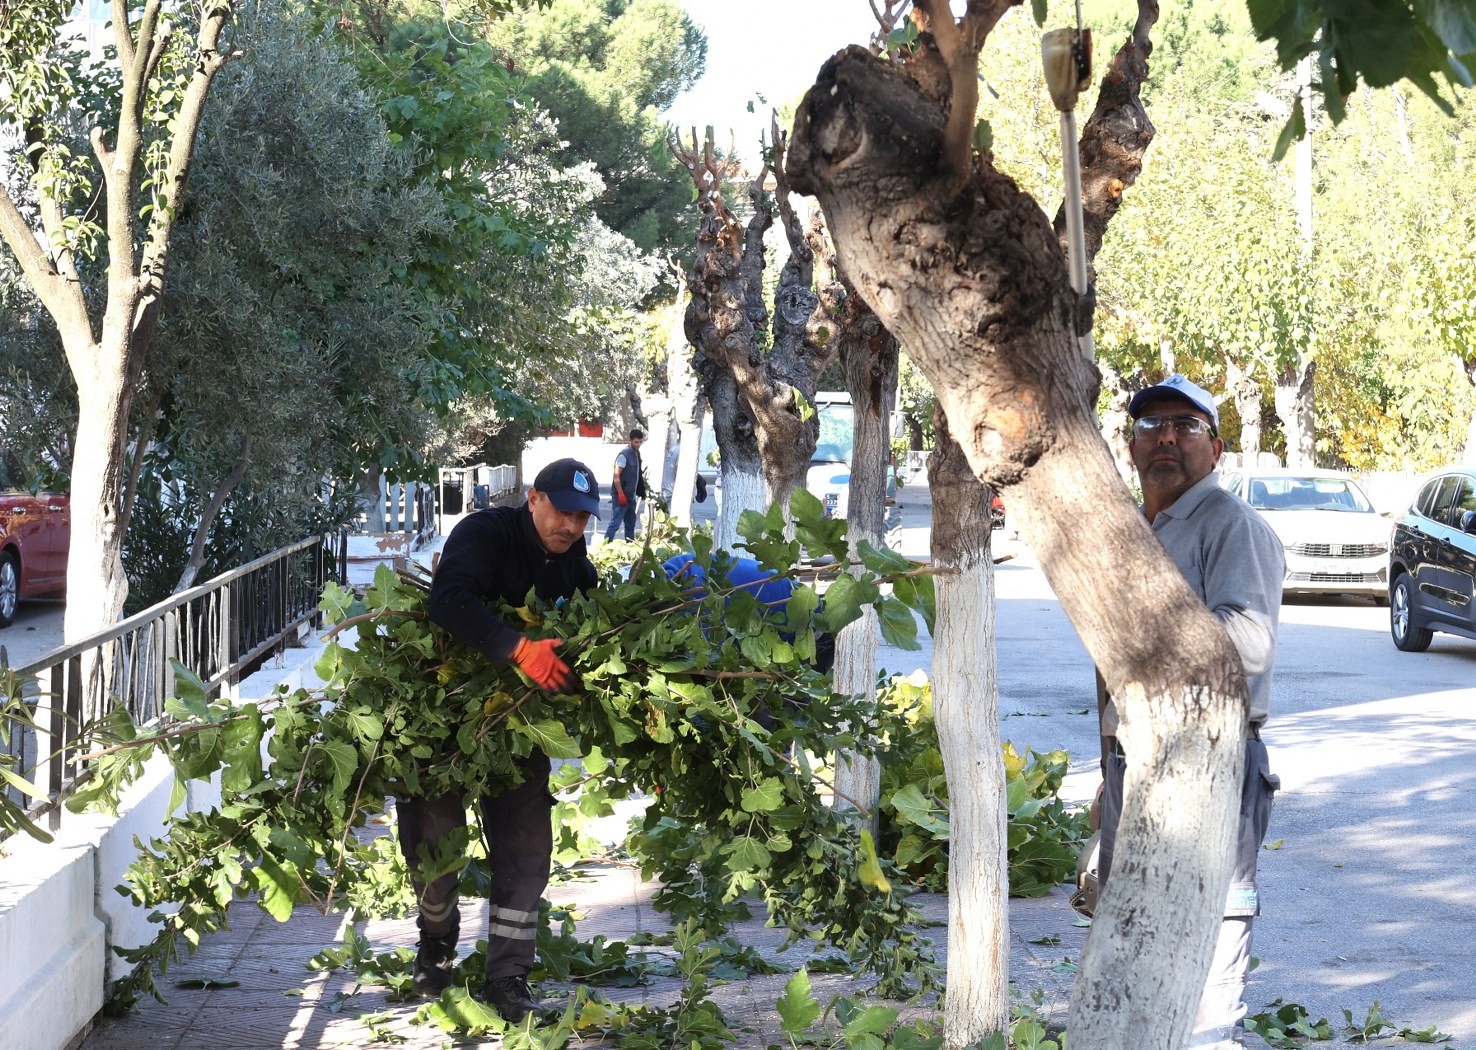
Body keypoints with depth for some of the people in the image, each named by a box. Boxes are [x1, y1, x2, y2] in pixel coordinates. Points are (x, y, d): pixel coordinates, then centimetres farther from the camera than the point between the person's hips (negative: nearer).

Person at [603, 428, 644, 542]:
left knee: (630, 524, 14)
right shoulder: (624, 454, -15)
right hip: (621, 496, -9)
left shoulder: (637, 453, 11)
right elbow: (616, 476, -18)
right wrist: (620, 494, -21)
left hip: (631, 496, 9)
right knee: (615, 523, -10)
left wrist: (640, 491, 18)